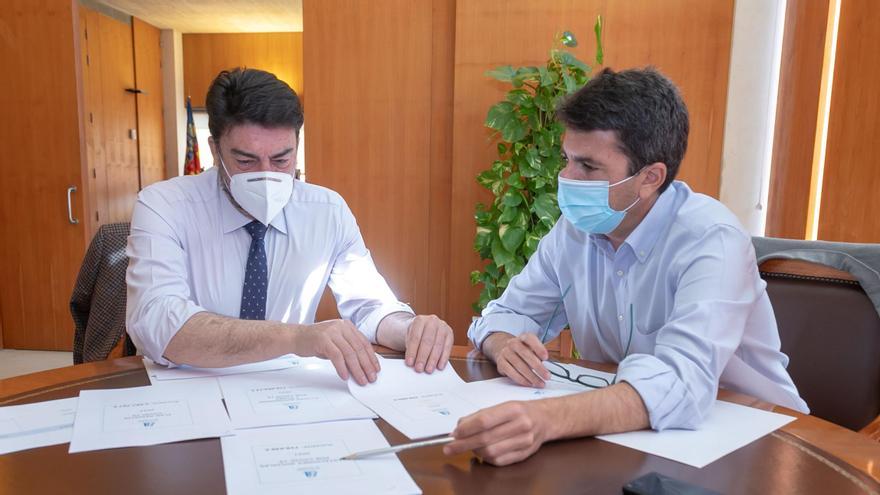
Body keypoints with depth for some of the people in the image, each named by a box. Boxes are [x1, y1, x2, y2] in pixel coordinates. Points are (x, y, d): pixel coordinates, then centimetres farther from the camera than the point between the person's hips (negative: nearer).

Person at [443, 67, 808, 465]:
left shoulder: (712, 242, -22)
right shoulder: (575, 228, -4)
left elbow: (681, 384, -36)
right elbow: (506, 313, 2)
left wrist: (545, 419, -51)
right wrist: (506, 346, -21)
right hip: (630, 434, 5)